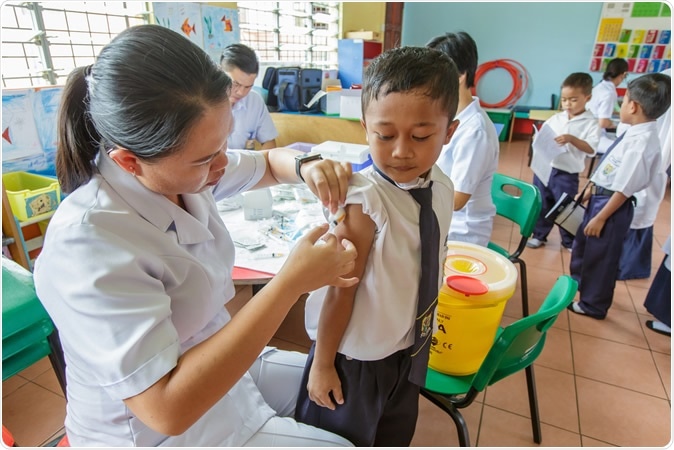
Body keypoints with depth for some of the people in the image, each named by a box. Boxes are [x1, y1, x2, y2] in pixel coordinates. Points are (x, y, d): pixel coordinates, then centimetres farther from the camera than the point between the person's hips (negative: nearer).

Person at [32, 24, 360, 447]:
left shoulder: (183, 168, -12)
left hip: (220, 363, 7)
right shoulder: (86, 244, -34)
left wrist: (305, 167, -17)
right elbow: (167, 408, -36)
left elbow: (268, 162, 7)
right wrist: (291, 282, -37)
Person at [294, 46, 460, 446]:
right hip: (356, 355, -6)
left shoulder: (443, 188, -9)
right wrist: (322, 364, -12)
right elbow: (341, 289, -24)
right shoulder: (365, 200, -30)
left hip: (410, 349, 6)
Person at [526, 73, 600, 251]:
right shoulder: (555, 119, 5)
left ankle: (569, 241, 28)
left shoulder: (590, 123, -6)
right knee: (541, 205, 13)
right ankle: (539, 235, 30)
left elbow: (591, 148, -15)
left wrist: (572, 139, -26)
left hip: (567, 174, -3)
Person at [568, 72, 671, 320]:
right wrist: (588, 193, 16)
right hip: (600, 197, 9)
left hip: (613, 205, -9)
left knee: (600, 256, 9)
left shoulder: (642, 143, -26)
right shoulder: (634, 133, 1)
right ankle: (579, 283, 52)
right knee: (583, 244, 27)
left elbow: (624, 189, -24)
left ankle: (593, 304, 31)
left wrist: (601, 218, -18)